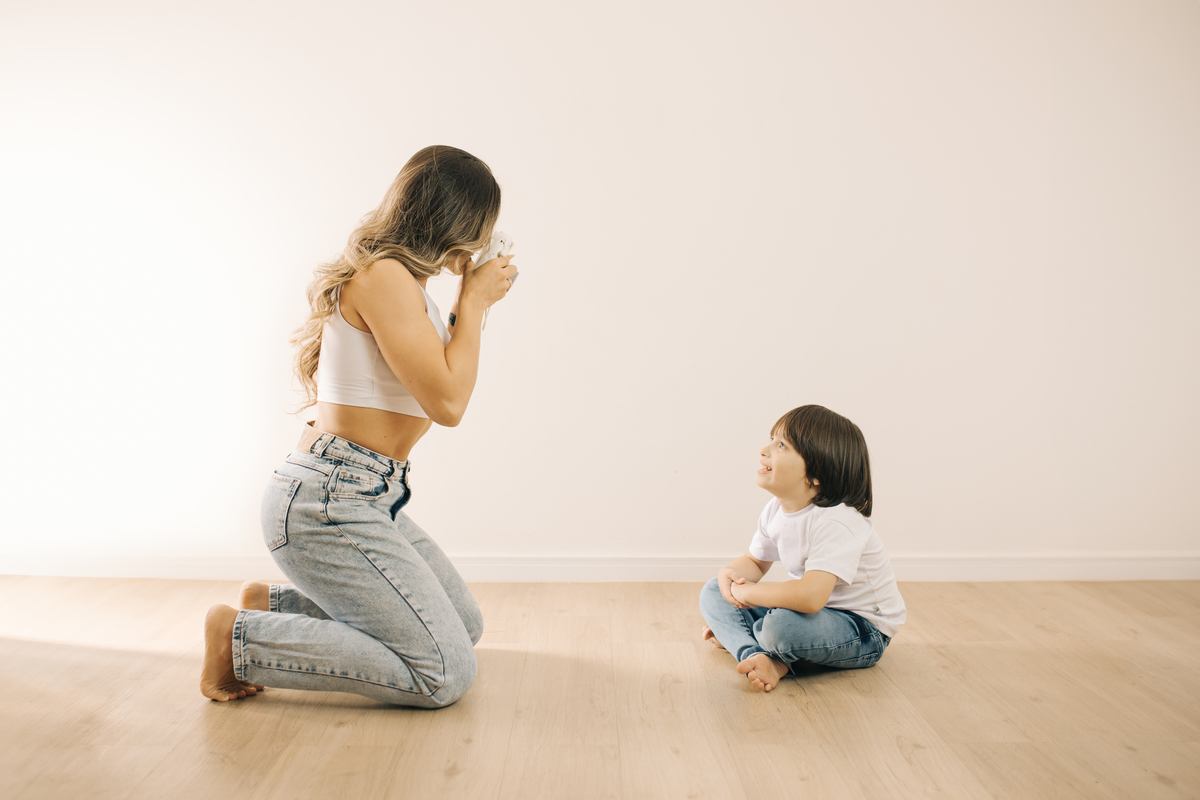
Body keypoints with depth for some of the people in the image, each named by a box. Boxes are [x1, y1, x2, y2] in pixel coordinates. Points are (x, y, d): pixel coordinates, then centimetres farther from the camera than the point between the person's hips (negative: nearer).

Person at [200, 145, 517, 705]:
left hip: (366, 498, 11)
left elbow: (439, 376, 19)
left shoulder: (399, 282, 14)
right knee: (445, 674, -10)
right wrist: (474, 301, -9)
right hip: (329, 501, -11)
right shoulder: (384, 275, -17)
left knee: (463, 625, 20)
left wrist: (475, 303, 18)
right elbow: (446, 403, -21)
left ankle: (274, 604, 20)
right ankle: (240, 639, -3)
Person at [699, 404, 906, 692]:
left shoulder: (836, 522, -30)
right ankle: (756, 655, -19)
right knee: (713, 592, 1)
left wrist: (747, 592, -28)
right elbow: (754, 562, 15)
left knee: (783, 624, -37)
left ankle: (735, 635, -5)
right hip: (815, 612, 8)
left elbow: (810, 596, -44)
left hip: (863, 632, -8)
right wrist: (729, 573, -10)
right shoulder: (775, 511, -3)